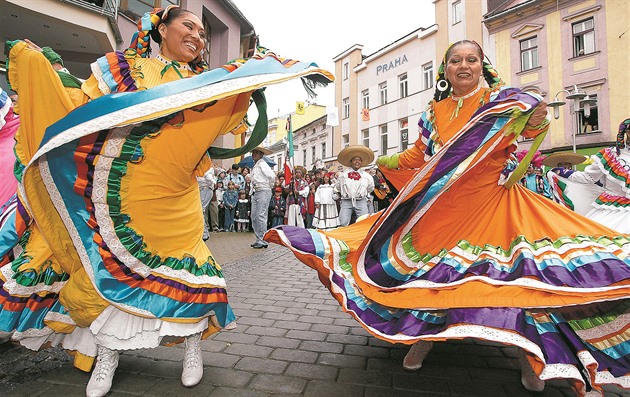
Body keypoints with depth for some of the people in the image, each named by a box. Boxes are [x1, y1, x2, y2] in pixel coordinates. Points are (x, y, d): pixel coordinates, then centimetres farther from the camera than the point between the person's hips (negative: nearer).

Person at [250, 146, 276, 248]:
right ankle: (258, 239, 16)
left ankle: (263, 241, -5)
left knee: (260, 216, -10)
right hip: (256, 192, 9)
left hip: (264, 192, -9)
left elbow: (272, 176, -20)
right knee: (254, 216, 8)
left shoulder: (262, 164, -9)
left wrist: (270, 186, -6)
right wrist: (253, 190, 18)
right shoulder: (254, 166, 19)